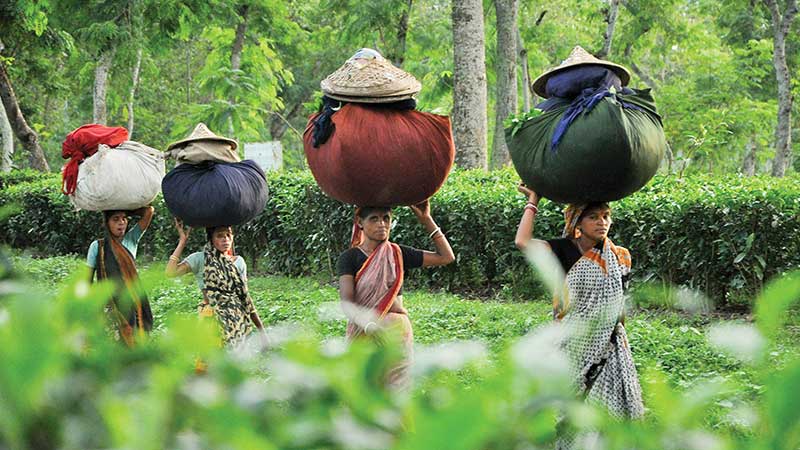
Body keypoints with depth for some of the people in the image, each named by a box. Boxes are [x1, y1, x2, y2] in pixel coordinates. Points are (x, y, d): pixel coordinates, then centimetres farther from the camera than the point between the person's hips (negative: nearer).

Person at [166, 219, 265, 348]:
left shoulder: (239, 261, 13)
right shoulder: (200, 259, 1)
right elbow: (171, 272, -13)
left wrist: (261, 328, 13)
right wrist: (182, 241, -10)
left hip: (238, 321, 4)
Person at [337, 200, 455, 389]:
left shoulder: (397, 253, 9)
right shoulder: (350, 258, -3)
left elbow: (446, 257, 12)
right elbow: (346, 302, -16)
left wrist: (426, 220, 7)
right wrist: (370, 325, -35)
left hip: (398, 331, 3)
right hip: (362, 331, -3)